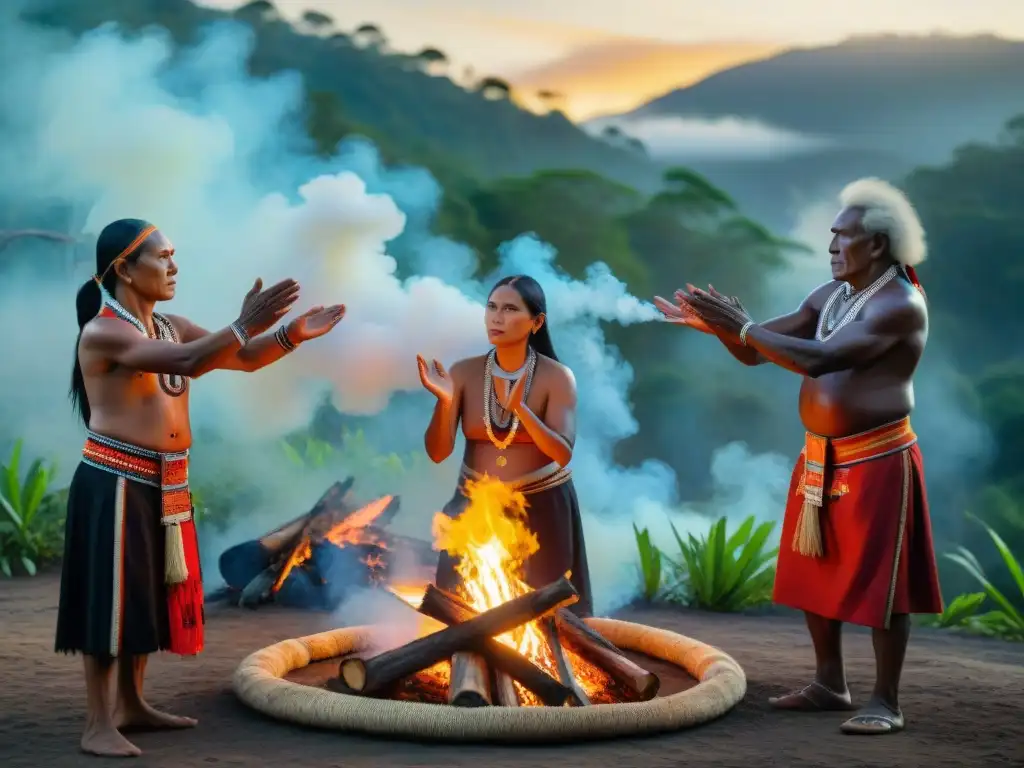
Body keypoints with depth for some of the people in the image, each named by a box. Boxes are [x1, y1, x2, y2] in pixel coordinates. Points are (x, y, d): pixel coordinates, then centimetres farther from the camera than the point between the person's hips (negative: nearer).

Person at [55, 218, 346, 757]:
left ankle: (131, 706, 28)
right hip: (115, 481, -8)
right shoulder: (103, 332, -15)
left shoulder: (172, 327, 11)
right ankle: (98, 725, 3)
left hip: (164, 483, 9)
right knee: (111, 596, -4)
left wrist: (294, 333, -4)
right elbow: (189, 362, -29)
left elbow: (245, 359, 11)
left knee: (147, 592, 15)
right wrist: (245, 323, -30)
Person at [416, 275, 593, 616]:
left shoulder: (556, 376, -11)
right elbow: (438, 453, -9)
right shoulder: (464, 372, -6)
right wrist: (445, 400, -26)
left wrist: (520, 409, -34)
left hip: (541, 509, -2)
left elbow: (562, 454, -20)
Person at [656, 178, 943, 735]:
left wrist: (743, 327, -22)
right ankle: (829, 684, 27)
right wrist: (718, 327, -9)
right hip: (820, 459, 9)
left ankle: (886, 703, 5)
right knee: (815, 573, 14)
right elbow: (756, 353, 11)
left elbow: (816, 359, -27)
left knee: (879, 582, -3)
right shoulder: (828, 297, 11)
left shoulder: (900, 304, -17)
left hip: (877, 460, -9)